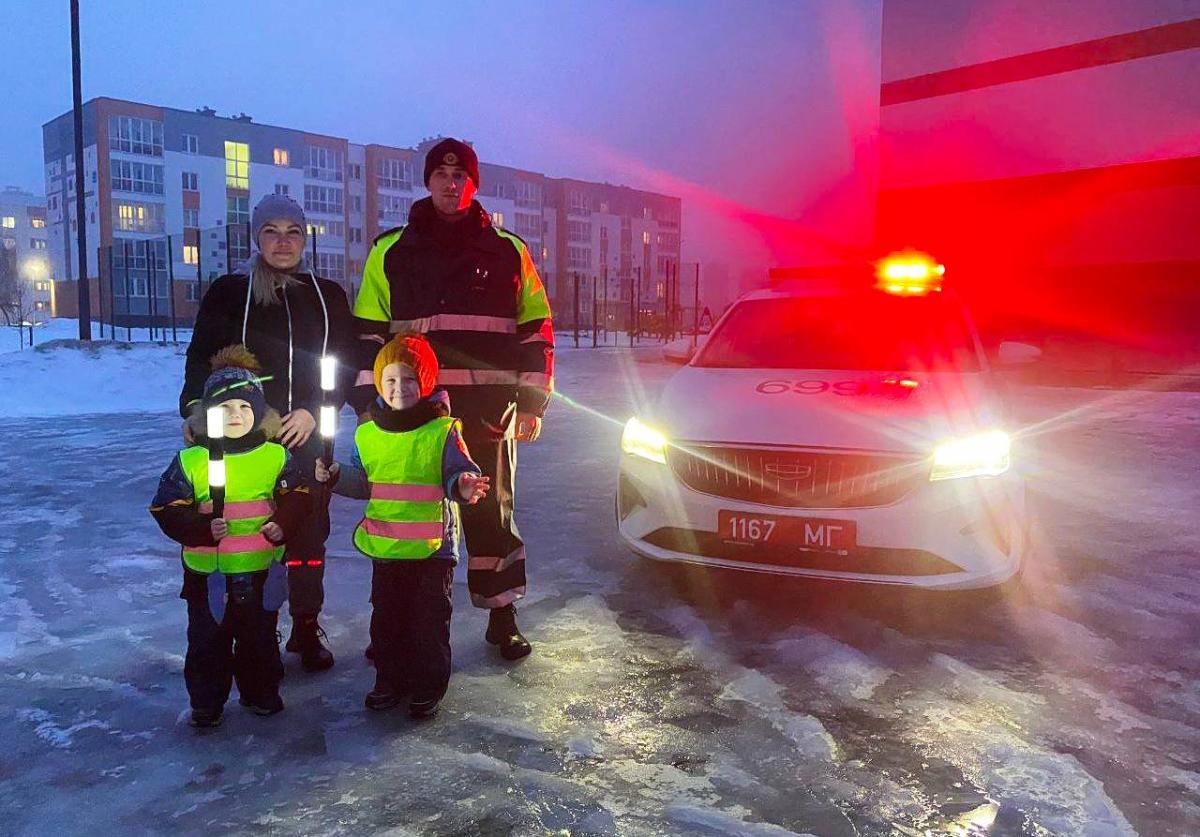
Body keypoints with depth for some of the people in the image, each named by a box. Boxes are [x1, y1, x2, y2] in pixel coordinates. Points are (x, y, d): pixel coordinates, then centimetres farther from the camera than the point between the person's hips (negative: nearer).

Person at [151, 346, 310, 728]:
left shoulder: (275, 456, -2)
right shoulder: (190, 461, -7)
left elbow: (297, 497, 4)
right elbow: (167, 510, -7)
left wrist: (282, 525, -14)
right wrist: (202, 529, -22)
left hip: (261, 570, 1)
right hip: (208, 573, -1)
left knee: (260, 639, 17)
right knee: (207, 642, 11)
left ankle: (261, 693, 36)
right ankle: (206, 703, 28)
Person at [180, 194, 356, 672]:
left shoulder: (327, 296, 11)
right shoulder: (228, 293, 8)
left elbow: (347, 364, 7)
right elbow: (201, 358, 5)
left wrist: (314, 410, -6)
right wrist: (195, 408, -10)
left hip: (307, 434, 1)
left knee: (309, 529, 2)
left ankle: (307, 629, 14)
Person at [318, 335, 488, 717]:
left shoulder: (442, 430, -8)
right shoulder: (368, 434, 4)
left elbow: (459, 472, -12)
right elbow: (361, 482, 12)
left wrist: (464, 486, -34)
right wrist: (335, 476, -5)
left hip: (433, 547, -4)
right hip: (385, 547, 4)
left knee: (429, 621, 6)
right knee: (386, 617, 17)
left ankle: (429, 687, 23)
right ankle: (389, 680, 35)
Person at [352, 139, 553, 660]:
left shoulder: (507, 251, 8)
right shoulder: (391, 250, 10)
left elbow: (536, 331, 9)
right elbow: (367, 333, 9)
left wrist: (532, 401, 2)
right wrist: (369, 401, 3)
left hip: (488, 407, 0)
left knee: (491, 507, 7)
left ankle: (502, 613, 20)